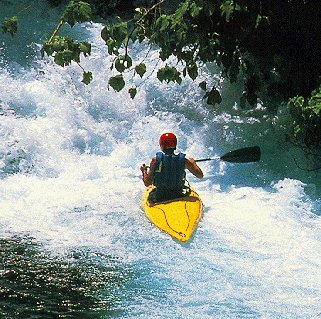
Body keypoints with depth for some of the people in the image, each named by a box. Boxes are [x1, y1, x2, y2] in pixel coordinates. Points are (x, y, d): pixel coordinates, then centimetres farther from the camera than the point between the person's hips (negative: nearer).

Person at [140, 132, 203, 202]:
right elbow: (200, 175, 1)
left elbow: (147, 183, -10)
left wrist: (144, 171, 10)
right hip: (179, 197, 0)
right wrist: (193, 162, 20)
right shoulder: (183, 160, -11)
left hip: (160, 198, 0)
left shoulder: (155, 160, -13)